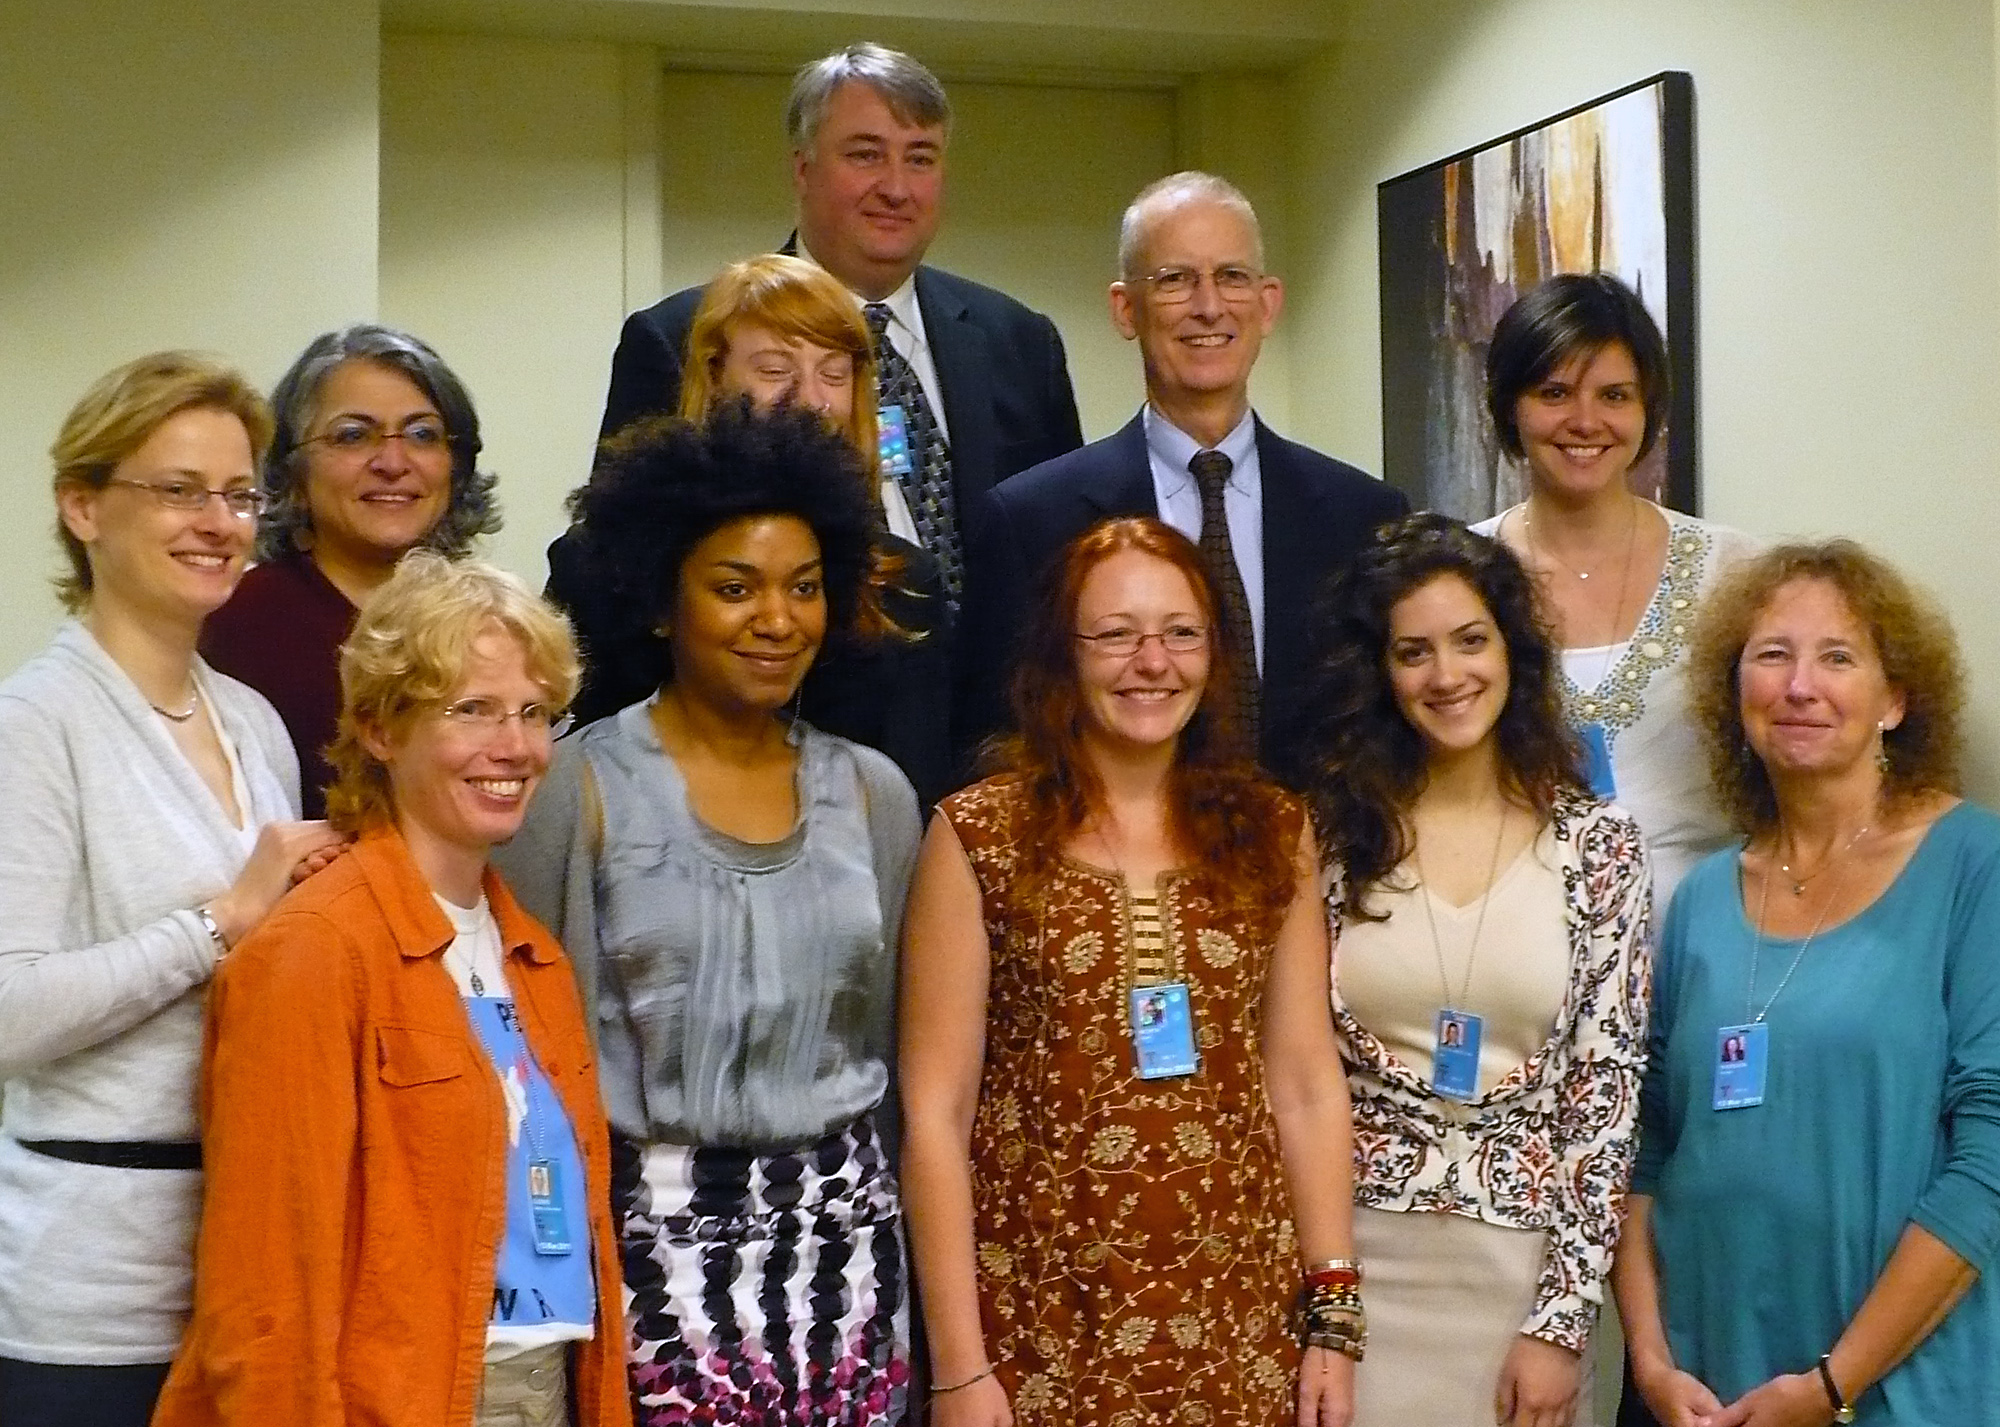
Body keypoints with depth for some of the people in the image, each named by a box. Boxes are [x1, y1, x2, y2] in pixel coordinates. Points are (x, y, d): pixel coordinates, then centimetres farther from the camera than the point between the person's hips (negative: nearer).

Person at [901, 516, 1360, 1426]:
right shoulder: (978, 837, -5)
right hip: (1043, 1316, -2)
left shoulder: (1272, 832, 4)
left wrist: (1337, 1314, 0)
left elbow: (1306, 1084, 4)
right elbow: (935, 1111, -7)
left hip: (1240, 1314, 3)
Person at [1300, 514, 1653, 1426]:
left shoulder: (1599, 844, -1)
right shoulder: (1331, 831, 0)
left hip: (1526, 1261, 0)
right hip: (1352, 1259, 0)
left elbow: (1609, 1085, -4)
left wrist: (1562, 1321, -8)